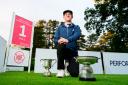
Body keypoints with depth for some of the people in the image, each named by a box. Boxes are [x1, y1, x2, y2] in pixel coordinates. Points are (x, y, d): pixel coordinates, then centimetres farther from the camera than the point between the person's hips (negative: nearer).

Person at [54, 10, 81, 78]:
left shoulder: (76, 27, 10)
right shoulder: (60, 27, 14)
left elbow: (77, 35, -13)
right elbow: (55, 39, 3)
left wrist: (67, 40, -33)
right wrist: (59, 41, -22)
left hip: (72, 51, 0)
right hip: (62, 50, 0)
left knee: (75, 73, -12)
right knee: (61, 45, -36)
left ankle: (69, 67, 26)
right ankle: (60, 69, -20)